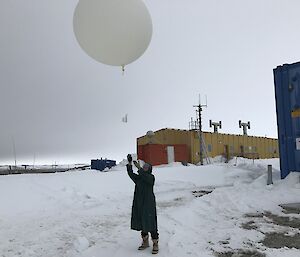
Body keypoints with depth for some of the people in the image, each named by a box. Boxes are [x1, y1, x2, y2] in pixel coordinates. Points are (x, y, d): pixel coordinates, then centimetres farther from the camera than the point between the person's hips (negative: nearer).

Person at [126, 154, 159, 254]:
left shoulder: (151, 177, -6)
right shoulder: (138, 178, 10)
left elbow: (145, 177, -27)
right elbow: (131, 174, -3)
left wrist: (139, 167, -33)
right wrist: (129, 163, -14)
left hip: (149, 204, -6)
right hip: (139, 204, 6)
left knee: (151, 223, -3)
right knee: (141, 223, 13)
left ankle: (155, 244, 9)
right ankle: (145, 241, 30)